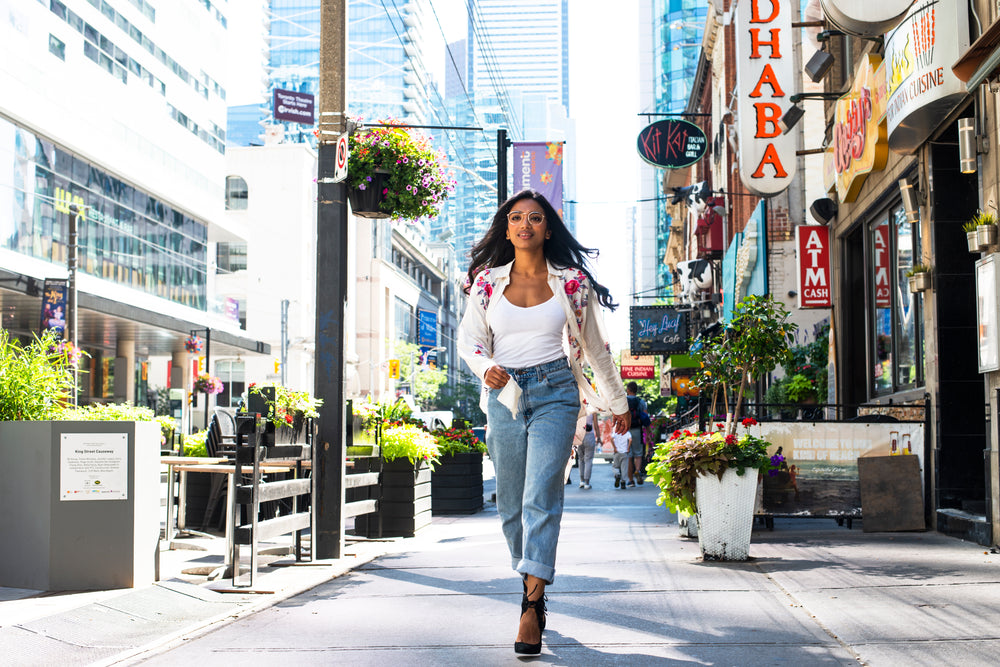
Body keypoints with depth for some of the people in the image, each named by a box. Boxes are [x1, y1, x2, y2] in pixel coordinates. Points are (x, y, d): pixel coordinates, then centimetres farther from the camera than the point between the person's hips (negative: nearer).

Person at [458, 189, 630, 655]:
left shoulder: (572, 283, 3)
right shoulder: (488, 281, 6)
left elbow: (594, 347, 13)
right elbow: (468, 337, 13)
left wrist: (616, 402, 21)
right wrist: (485, 367, -9)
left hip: (555, 393, -3)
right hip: (504, 395, 3)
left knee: (540, 498, -15)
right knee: (510, 506, 7)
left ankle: (530, 608, -18)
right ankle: (533, 586, 26)